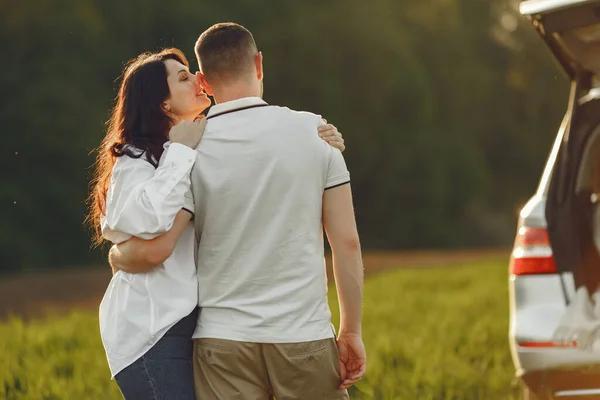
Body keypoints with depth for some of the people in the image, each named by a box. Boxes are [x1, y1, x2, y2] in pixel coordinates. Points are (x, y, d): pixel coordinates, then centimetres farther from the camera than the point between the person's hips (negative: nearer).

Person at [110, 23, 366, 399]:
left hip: (223, 340, 0)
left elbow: (150, 251, -8)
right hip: (304, 336, 0)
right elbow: (347, 242, -1)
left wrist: (117, 254, 15)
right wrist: (352, 330, 7)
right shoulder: (314, 131, -1)